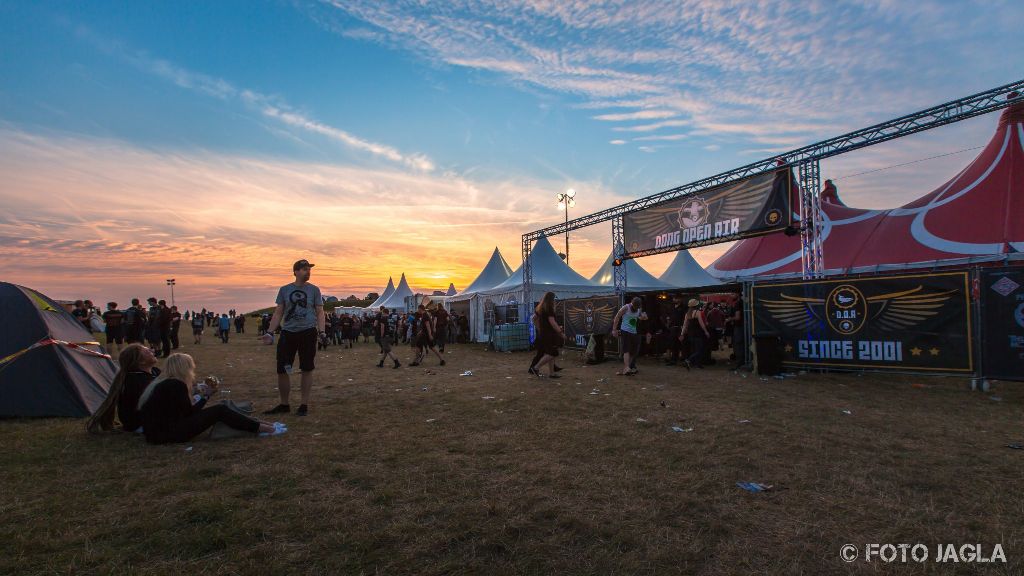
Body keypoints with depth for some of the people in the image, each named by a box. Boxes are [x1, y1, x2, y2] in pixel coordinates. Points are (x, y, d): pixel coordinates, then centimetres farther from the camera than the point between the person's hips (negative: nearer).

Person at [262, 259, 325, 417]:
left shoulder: (314, 290, 4)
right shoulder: (284, 290, 7)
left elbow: (320, 312, 3)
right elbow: (278, 313, 9)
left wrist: (321, 331, -11)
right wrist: (270, 332, 0)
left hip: (308, 333, -2)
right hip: (287, 333, 2)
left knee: (307, 370, 2)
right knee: (281, 370, 3)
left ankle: (304, 405, 14)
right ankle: (284, 405, 20)